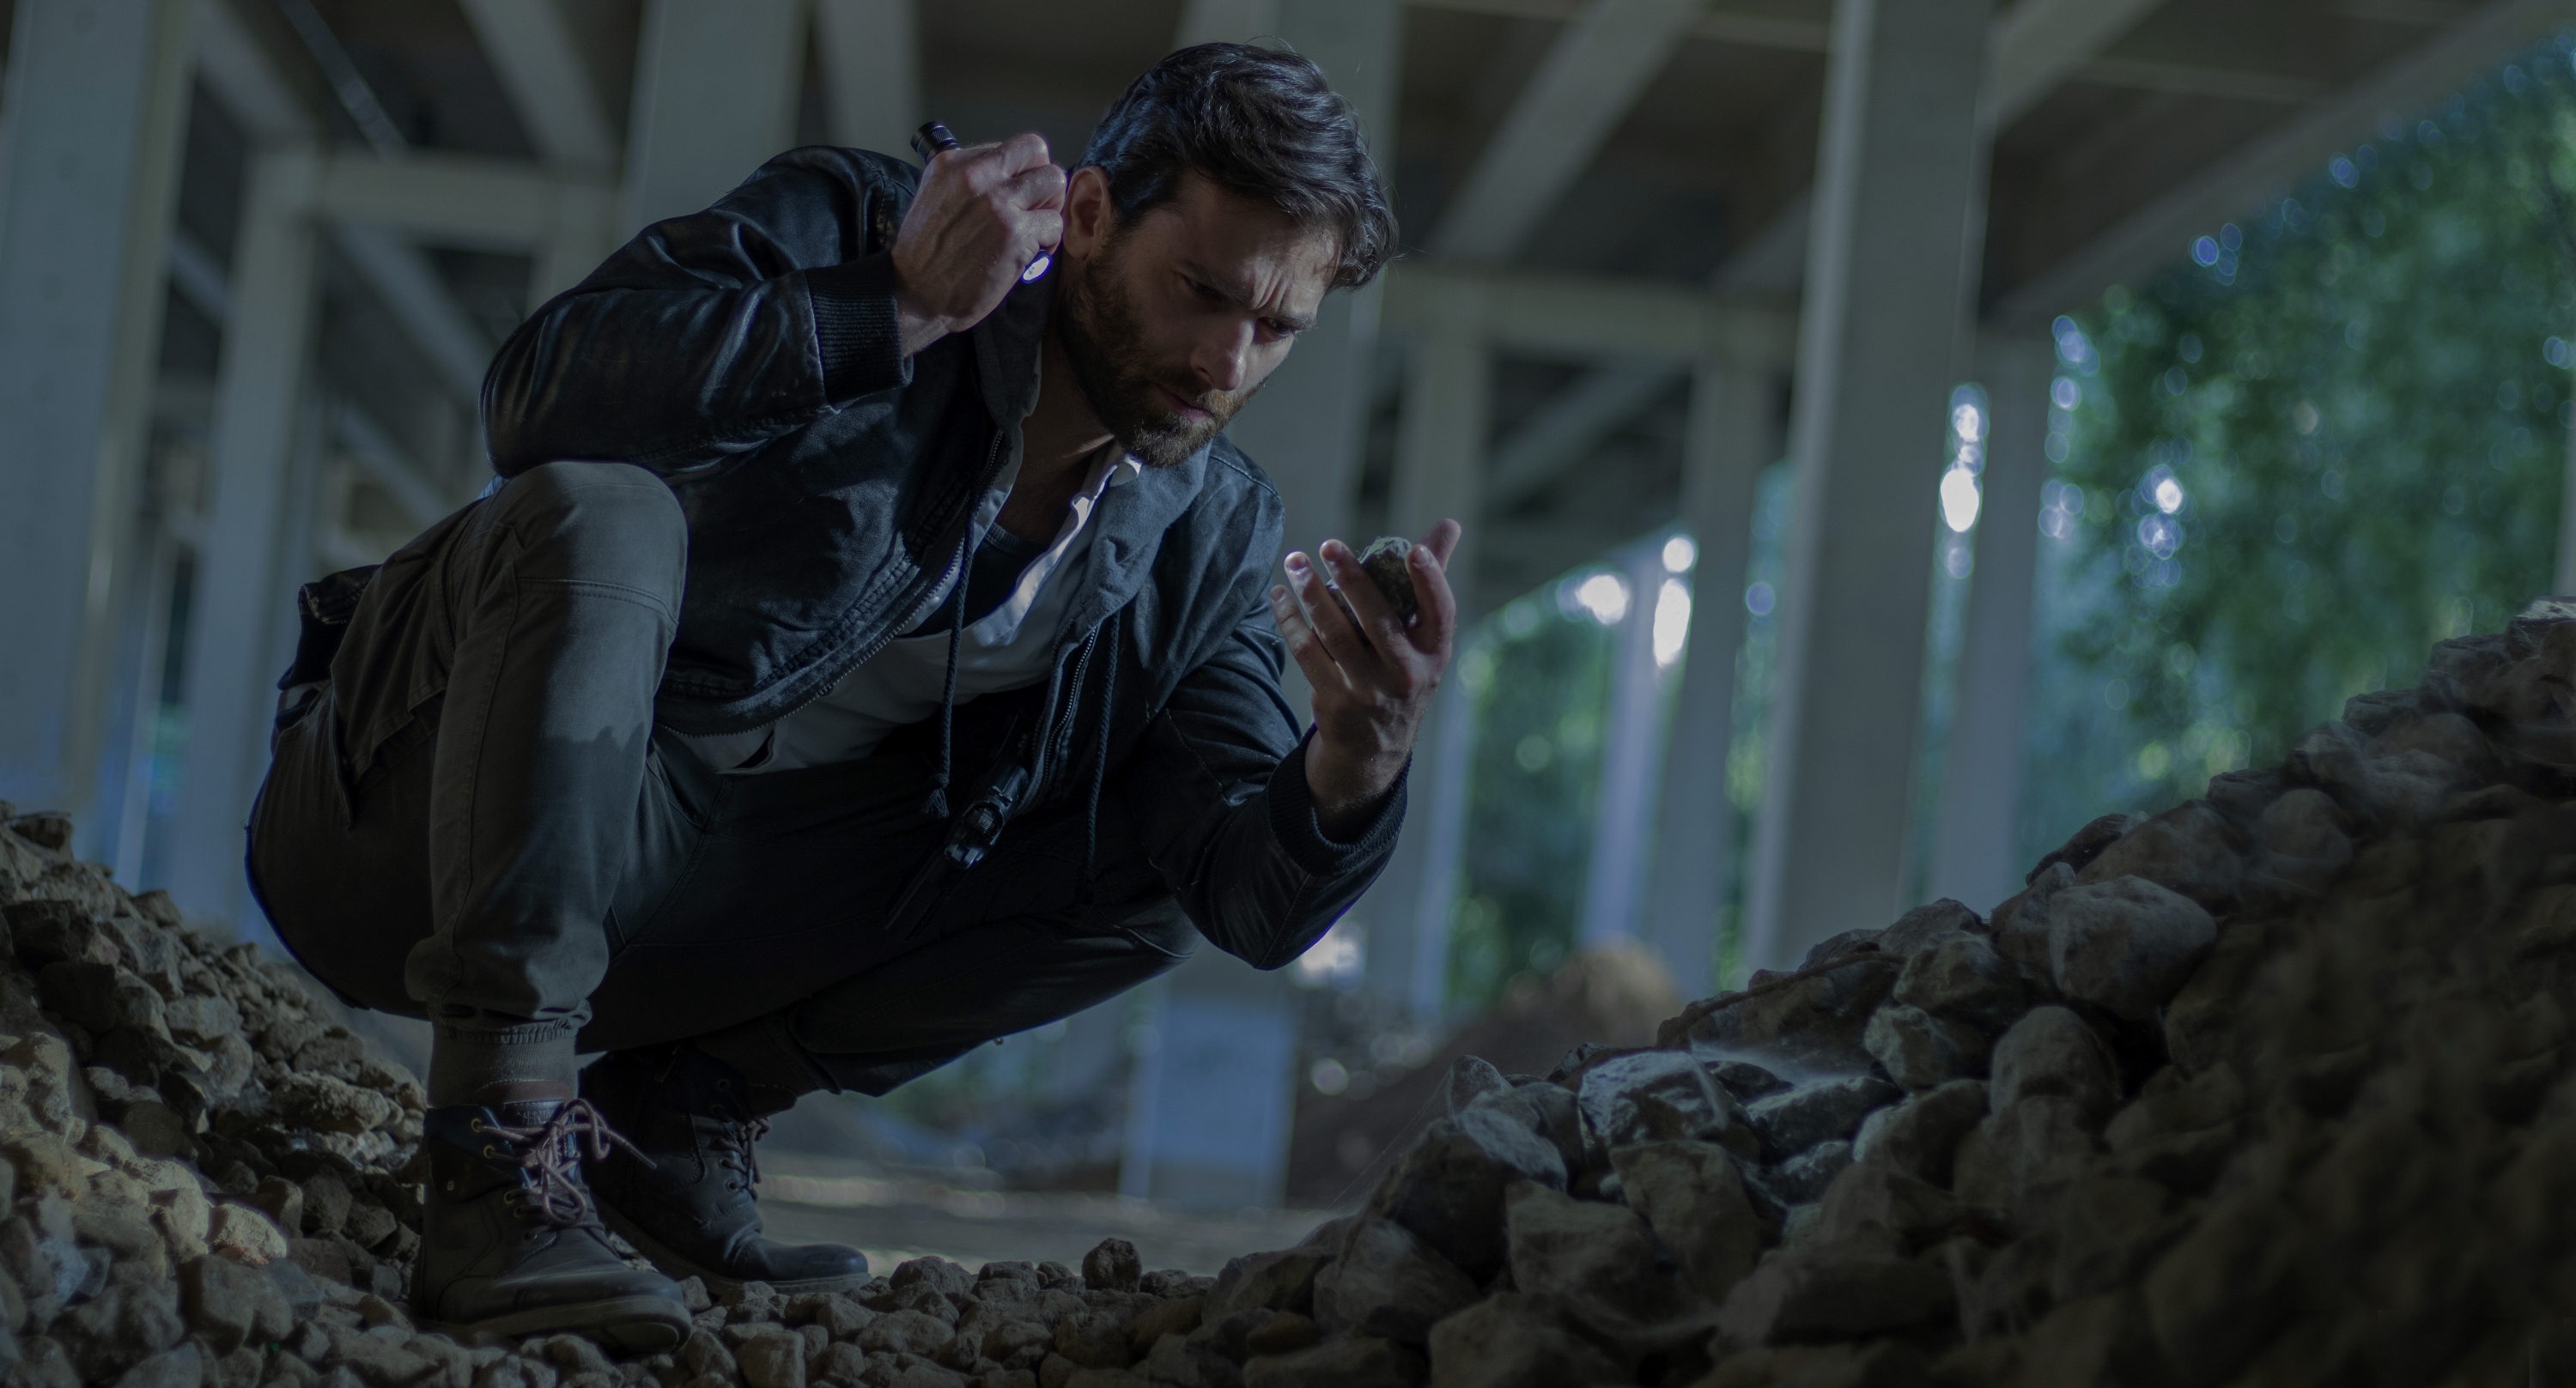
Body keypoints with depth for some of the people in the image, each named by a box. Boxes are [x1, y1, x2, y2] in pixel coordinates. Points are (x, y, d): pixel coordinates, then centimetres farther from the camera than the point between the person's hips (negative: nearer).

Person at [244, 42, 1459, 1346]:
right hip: (408, 832, -5)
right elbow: (540, 391, -27)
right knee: (592, 513, -33)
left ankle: (679, 1111, 0)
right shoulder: (847, 230, -10)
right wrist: (901, 308, -28)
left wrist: (1359, 759, -27)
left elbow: (1255, 904, -5)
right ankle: (499, 1170, -37)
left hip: (652, 912, 5)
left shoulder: (1209, 537, 2)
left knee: (1151, 859, -3)